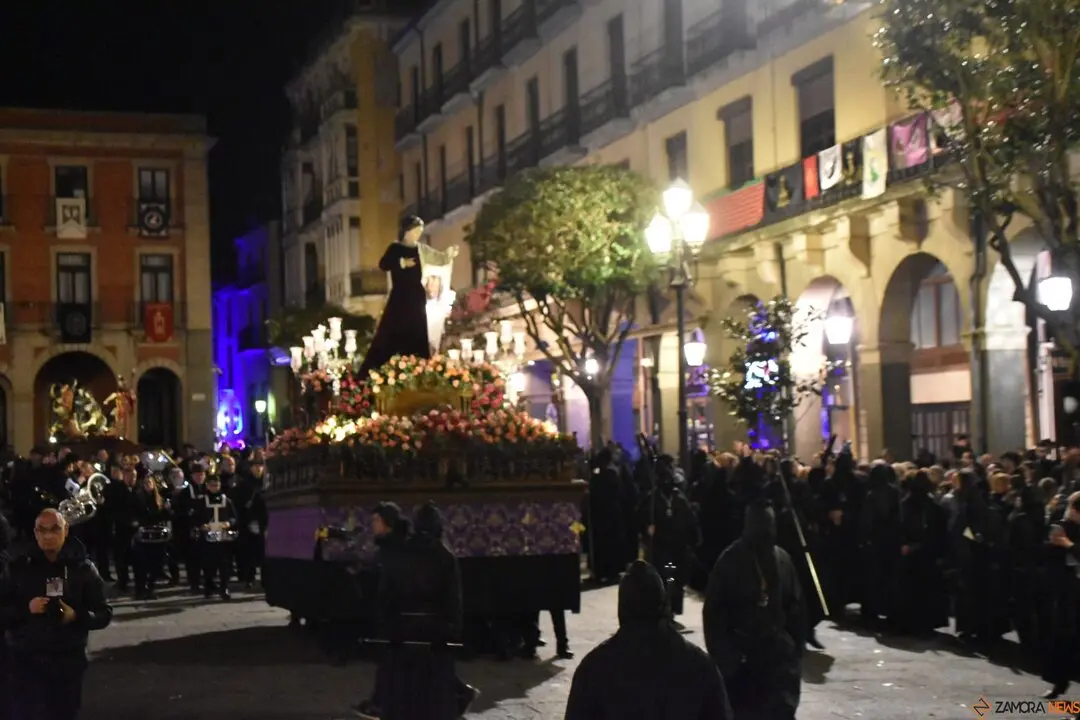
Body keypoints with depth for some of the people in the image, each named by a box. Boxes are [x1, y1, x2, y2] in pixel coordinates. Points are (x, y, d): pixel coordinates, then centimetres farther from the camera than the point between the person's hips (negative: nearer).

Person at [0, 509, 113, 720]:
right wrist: (25, 609, -16)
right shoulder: (21, 567, 2)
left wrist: (76, 616, -16)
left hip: (69, 662, 2)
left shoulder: (82, 568, 3)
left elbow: (104, 614, 2)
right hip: (27, 662, -1)